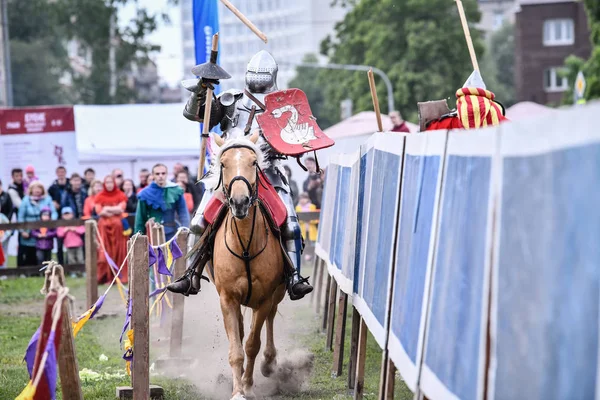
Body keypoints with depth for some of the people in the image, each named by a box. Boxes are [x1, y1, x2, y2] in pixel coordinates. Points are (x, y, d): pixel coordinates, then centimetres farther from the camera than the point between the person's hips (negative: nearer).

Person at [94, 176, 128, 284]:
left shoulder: (120, 195, 6)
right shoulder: (99, 197, 7)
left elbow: (121, 209, -5)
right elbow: (99, 211, -4)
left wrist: (108, 209, -1)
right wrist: (115, 210, -4)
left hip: (117, 226, 0)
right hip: (104, 226, 0)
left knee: (119, 251, -2)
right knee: (104, 252, -6)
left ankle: (121, 276, -2)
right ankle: (104, 276, -7)